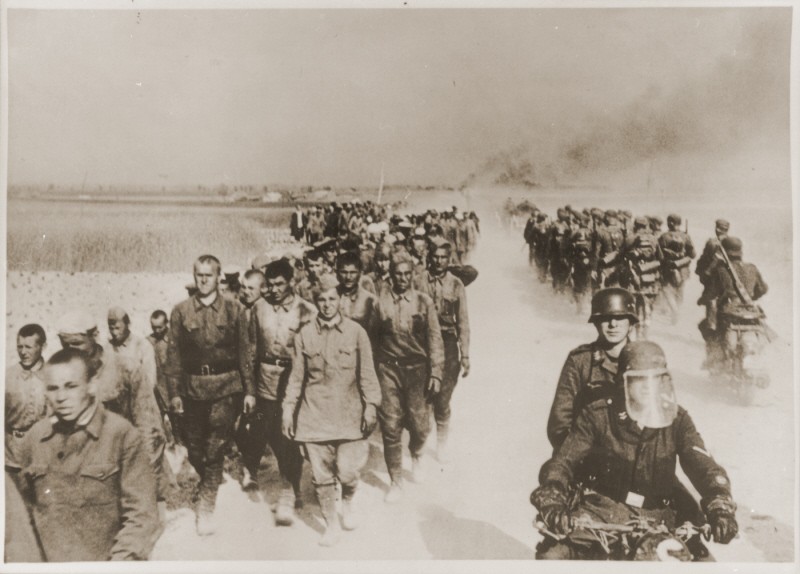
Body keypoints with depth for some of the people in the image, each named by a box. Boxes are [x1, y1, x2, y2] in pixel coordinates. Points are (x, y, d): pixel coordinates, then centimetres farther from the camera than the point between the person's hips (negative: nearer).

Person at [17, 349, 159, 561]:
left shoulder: (122, 435, -7)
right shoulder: (35, 437, 6)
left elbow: (141, 516, -8)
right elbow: (25, 506, 14)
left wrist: (118, 563, -15)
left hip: (102, 561, -3)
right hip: (45, 564, 3)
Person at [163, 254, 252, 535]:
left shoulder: (232, 309, 2)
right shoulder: (181, 310, 4)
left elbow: (243, 351, 3)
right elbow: (174, 353, 4)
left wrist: (249, 389, 1)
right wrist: (174, 391, -1)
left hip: (226, 385, -2)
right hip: (193, 385, 2)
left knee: (216, 447, -7)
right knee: (194, 446, 11)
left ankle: (206, 505, 5)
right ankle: (207, 486, 39)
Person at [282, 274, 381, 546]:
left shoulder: (356, 332, -1)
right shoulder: (304, 334, 3)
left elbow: (367, 373, 2)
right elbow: (296, 376, 7)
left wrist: (371, 407, -2)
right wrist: (288, 409, 5)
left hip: (348, 414, -1)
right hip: (314, 414, 1)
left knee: (347, 471, -3)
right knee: (321, 475, 5)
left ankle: (348, 503, 31)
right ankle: (331, 523, 24)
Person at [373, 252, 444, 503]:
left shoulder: (424, 302, 0)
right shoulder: (380, 301, -2)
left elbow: (434, 339, 1)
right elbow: (372, 336, 2)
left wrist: (436, 372, -4)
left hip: (417, 369, 1)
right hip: (388, 369, 0)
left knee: (420, 424, 4)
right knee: (390, 427, 1)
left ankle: (416, 455, 40)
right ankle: (396, 481, 18)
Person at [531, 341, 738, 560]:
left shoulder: (677, 419, 2)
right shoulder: (599, 415, -3)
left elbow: (703, 466, -6)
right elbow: (562, 462, -5)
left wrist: (721, 507, -26)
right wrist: (550, 501, -25)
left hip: (656, 517, 2)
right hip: (602, 508, -2)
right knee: (553, 553, -26)